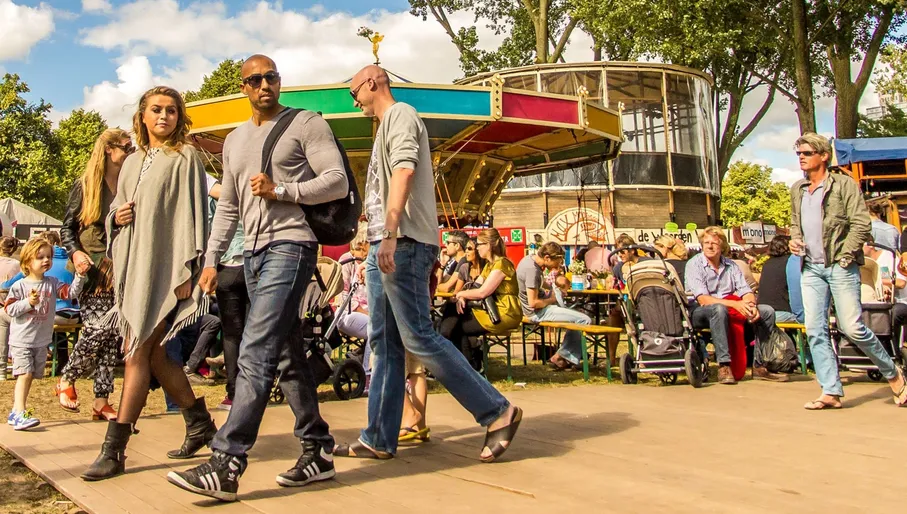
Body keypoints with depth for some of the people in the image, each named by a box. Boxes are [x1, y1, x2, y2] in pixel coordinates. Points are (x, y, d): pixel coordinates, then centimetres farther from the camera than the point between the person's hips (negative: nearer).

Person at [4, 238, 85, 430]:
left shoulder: (52, 283, 5)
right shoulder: (20, 286, -5)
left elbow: (71, 292, -7)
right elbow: (9, 309, -8)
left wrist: (80, 276, -19)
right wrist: (28, 303, -20)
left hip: (42, 341, 5)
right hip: (21, 340, -5)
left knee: (30, 376, 12)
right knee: (25, 374, -15)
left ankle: (15, 412, 25)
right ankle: (20, 413, -18)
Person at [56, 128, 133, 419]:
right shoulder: (85, 185, 2)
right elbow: (67, 226, 3)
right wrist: (76, 253, -14)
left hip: (121, 271, 4)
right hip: (93, 269, -4)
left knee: (114, 334, 0)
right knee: (98, 328, -14)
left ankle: (102, 400, 8)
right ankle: (66, 381, 11)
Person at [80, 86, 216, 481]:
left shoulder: (185, 157, 1)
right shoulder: (132, 163, 20)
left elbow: (192, 213, -7)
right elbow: (115, 212, 26)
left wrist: (187, 269, -15)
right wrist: (115, 217, 1)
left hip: (164, 267, -7)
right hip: (132, 266, 7)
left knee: (138, 353, -9)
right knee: (154, 355, 9)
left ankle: (114, 449, -4)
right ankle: (200, 424, 23)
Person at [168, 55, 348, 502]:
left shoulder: (305, 123, 1)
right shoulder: (234, 140, 21)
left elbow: (338, 181, -7)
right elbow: (227, 207, 22)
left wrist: (280, 190, -14)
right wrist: (211, 259, 14)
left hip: (290, 246, -8)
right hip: (254, 252, 8)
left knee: (256, 352, -15)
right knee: (287, 356, 9)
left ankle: (226, 464, -16)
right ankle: (318, 452, 17)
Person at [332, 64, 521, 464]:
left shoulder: (399, 114, -2)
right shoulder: (387, 125, 27)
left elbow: (403, 172, -19)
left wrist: (390, 234, -28)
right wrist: (381, 240, 18)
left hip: (403, 244, -10)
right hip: (385, 247, 10)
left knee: (418, 337, -12)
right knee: (385, 344, 8)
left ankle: (497, 412, -5)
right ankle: (379, 439, 12)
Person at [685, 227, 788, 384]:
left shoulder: (731, 265, 10)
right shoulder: (694, 264, -8)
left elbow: (746, 291, 2)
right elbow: (703, 299, -19)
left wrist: (751, 305, -23)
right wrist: (734, 304, -29)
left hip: (733, 310, 6)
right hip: (700, 313, -6)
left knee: (767, 311, -8)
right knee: (719, 309, -38)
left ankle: (759, 365, -9)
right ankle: (724, 366, -37)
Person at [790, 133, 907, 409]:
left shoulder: (844, 185, -4)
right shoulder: (797, 190, 14)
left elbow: (861, 224, -9)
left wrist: (844, 257, -14)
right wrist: (795, 239, 6)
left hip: (840, 267, -6)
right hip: (811, 269, 6)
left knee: (852, 329, -7)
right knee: (815, 331, -1)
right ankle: (831, 392, 5)